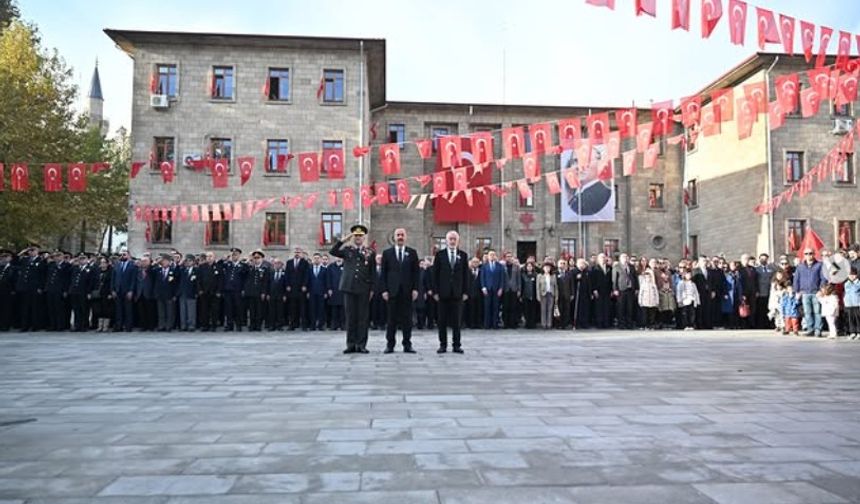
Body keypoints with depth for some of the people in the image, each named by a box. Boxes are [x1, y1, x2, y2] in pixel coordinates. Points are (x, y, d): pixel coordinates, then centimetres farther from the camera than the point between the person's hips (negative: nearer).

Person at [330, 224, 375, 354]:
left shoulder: (370, 252, 8)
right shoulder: (346, 250, 10)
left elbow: (372, 272, 6)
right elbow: (332, 252, -7)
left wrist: (372, 289, 0)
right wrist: (344, 240, -11)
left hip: (363, 289, 0)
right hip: (349, 288, 1)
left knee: (363, 317, 1)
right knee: (350, 317, 4)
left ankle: (361, 345, 7)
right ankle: (351, 344, 10)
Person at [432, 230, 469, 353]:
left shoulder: (463, 255, 7)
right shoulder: (440, 254, 4)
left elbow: (466, 274, 6)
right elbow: (435, 274, 2)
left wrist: (465, 292, -1)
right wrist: (435, 291, -5)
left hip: (457, 293, 1)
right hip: (443, 292, -1)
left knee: (456, 320, 3)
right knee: (442, 320, 3)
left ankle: (456, 345, 9)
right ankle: (443, 345, 10)